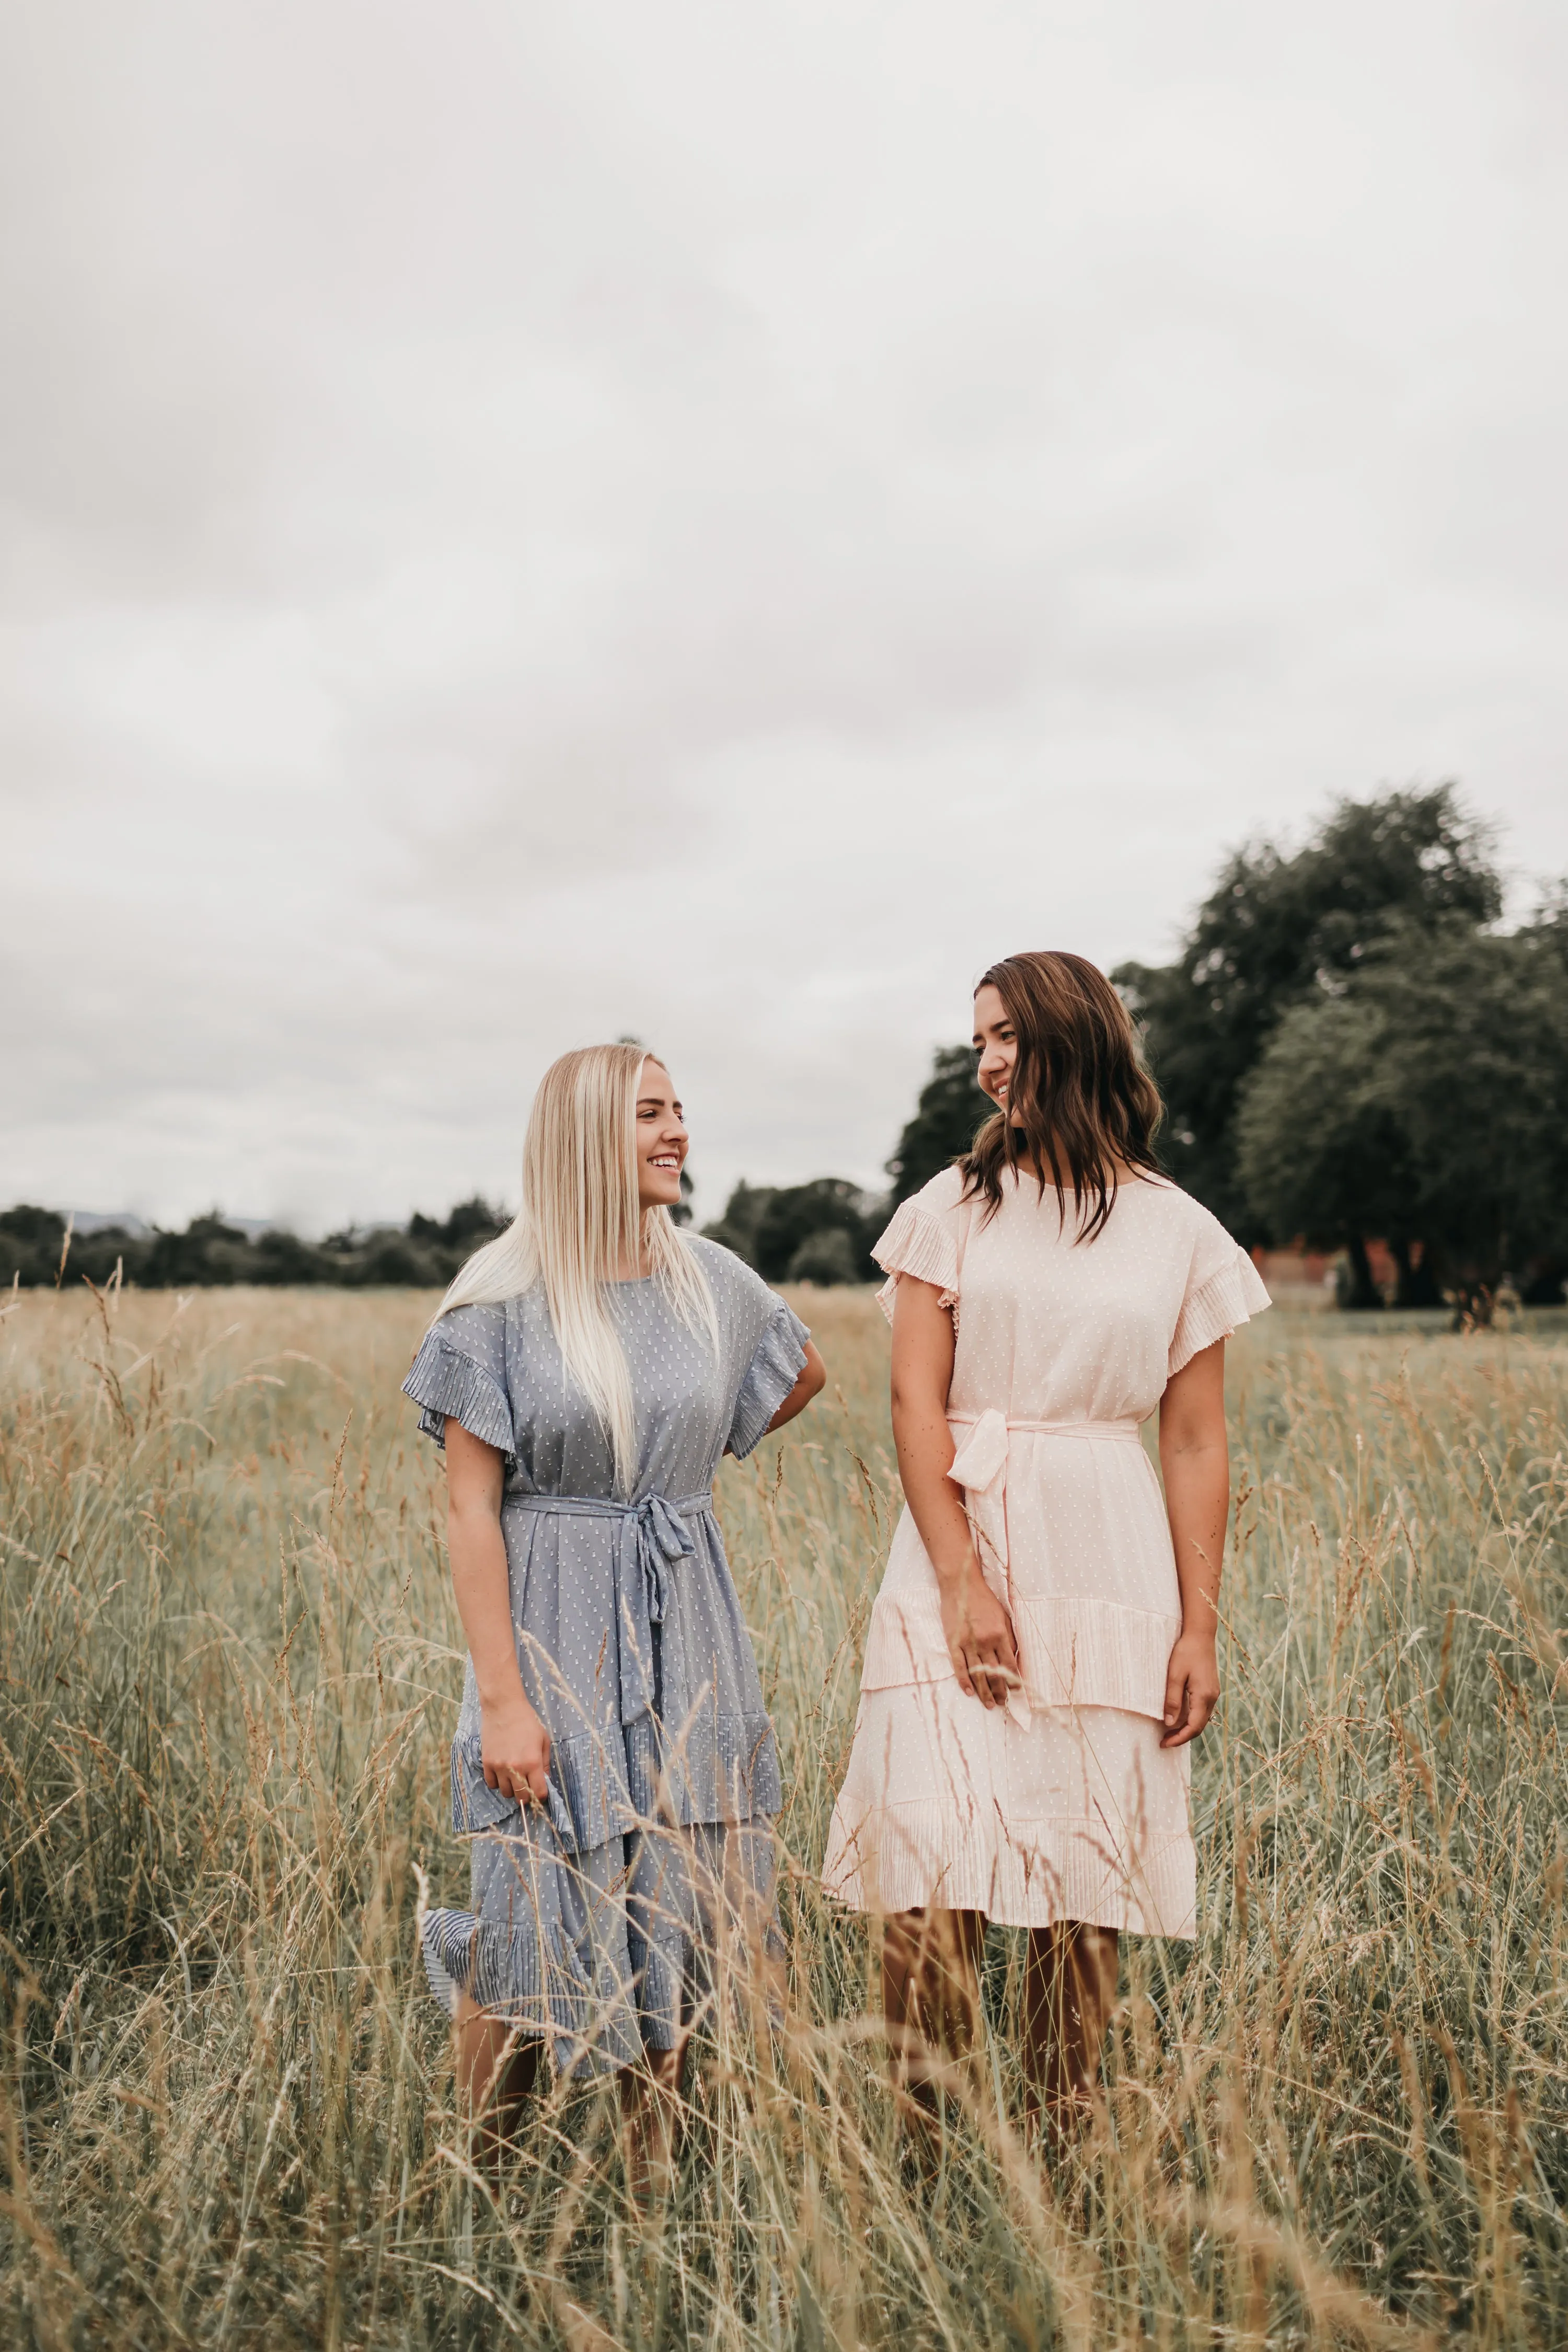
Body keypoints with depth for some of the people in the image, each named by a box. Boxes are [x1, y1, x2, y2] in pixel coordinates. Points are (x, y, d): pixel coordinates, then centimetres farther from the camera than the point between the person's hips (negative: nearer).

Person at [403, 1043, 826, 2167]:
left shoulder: (714, 1283, 4)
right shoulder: (503, 1298, -7)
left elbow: (805, 1372, 24)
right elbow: (470, 1506, -9)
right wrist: (501, 1697, -15)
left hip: (687, 1632, 4)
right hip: (555, 1634, -4)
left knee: (681, 1924, 9)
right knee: (544, 1937, 1)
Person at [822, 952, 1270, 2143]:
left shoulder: (1181, 1234, 6)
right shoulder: (957, 1205, 5)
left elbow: (1197, 1446, 7)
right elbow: (916, 1403, -1)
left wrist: (1200, 1626, 2)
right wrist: (962, 1582, -10)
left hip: (1112, 1567, 1)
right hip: (962, 1549, 0)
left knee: (1089, 1875, 5)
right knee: (934, 1867, -6)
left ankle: (1061, 2153, 20)